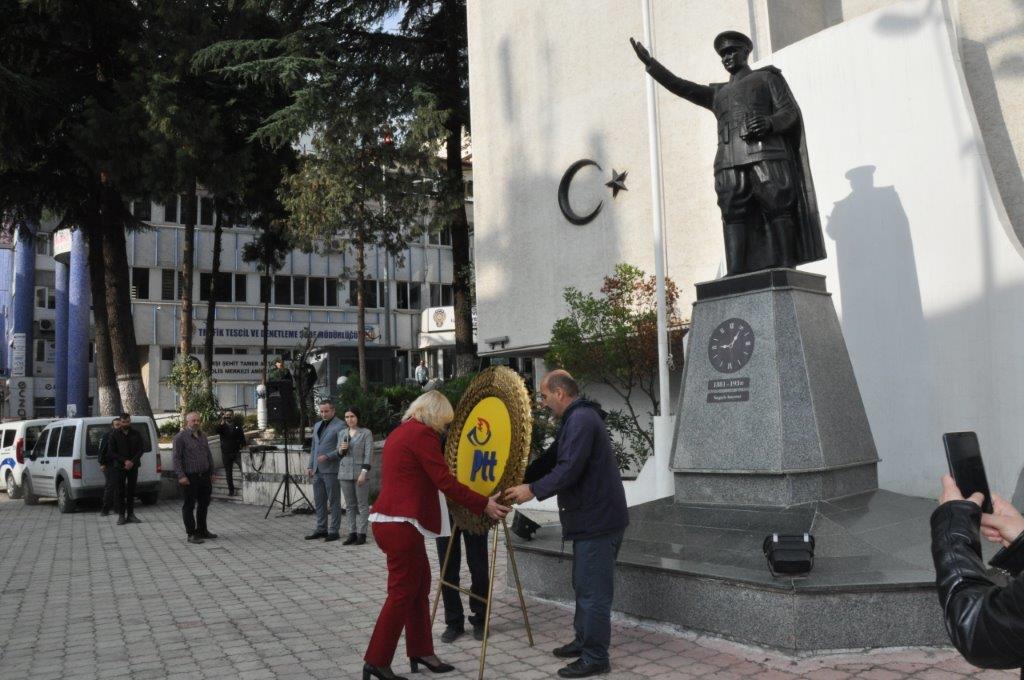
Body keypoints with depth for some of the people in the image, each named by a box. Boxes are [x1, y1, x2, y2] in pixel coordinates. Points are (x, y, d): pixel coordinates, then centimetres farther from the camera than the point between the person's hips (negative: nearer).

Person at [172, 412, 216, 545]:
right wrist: (181, 475, -18)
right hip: (190, 477, -7)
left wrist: (212, 471, 16)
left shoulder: (202, 436, 14)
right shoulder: (180, 437, -8)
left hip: (204, 476, 7)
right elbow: (175, 458, -12)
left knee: (204, 504, 14)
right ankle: (191, 534, 5)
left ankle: (202, 531, 26)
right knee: (189, 506, 0)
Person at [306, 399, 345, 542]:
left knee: (334, 501, -1)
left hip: (331, 470, -7)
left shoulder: (339, 426, -6)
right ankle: (321, 529, 18)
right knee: (319, 501, 10)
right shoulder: (317, 426, 18)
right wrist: (310, 466, 16)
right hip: (317, 470, 7)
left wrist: (327, 456, -22)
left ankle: (334, 531, 4)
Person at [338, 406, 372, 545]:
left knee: (362, 504, -2)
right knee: (349, 505, 7)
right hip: (345, 472, 5)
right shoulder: (343, 433, 12)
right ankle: (352, 533, 11)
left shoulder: (366, 433, -2)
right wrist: (341, 449, -5)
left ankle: (362, 534, 1)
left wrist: (364, 472, -16)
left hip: (360, 472, -5)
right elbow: (339, 454, 18)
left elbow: (369, 454, -7)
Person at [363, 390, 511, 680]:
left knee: (419, 584, 15)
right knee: (402, 593, -3)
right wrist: (484, 504, -12)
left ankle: (420, 651, 22)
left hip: (392, 519, 10)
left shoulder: (401, 431, 17)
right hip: (400, 523, -10)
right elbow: (445, 481, -16)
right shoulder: (422, 433, -12)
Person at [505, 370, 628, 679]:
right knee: (584, 585, 20)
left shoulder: (580, 420, -18)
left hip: (598, 518, -11)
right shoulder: (578, 418, 17)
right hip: (592, 516, 11)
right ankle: (584, 640, 31)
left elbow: (570, 468, -26)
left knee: (592, 589, -4)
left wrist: (534, 490, -22)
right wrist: (525, 479, 17)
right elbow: (557, 460, 20)